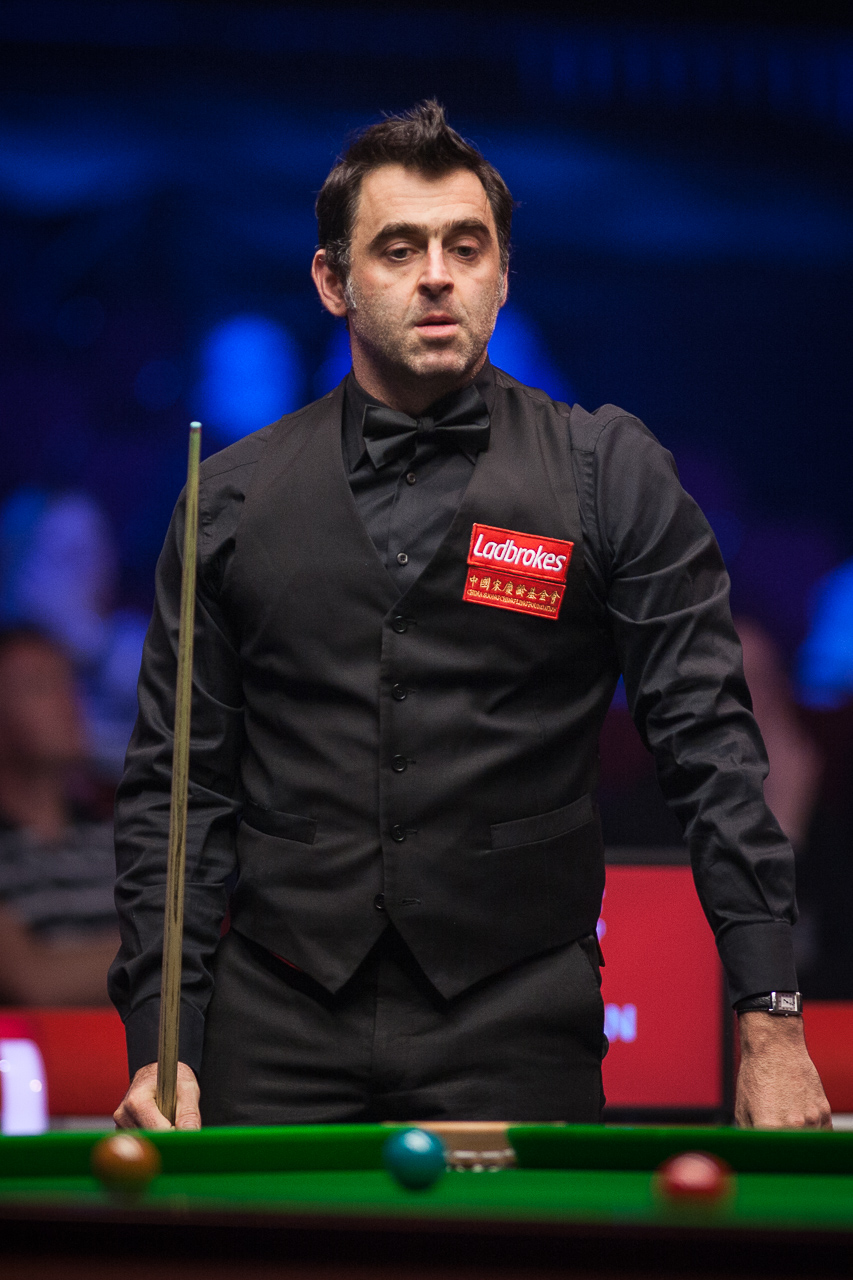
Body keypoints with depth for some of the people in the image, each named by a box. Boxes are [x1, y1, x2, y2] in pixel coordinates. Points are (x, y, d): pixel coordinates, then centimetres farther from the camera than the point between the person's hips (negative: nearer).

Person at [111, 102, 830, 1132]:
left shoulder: (612, 475, 2)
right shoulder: (233, 498, 7)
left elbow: (708, 746, -1)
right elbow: (176, 784, 8)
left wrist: (770, 1021, -9)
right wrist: (158, 1044, -1)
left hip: (518, 1030, -1)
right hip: (275, 1030, 2)